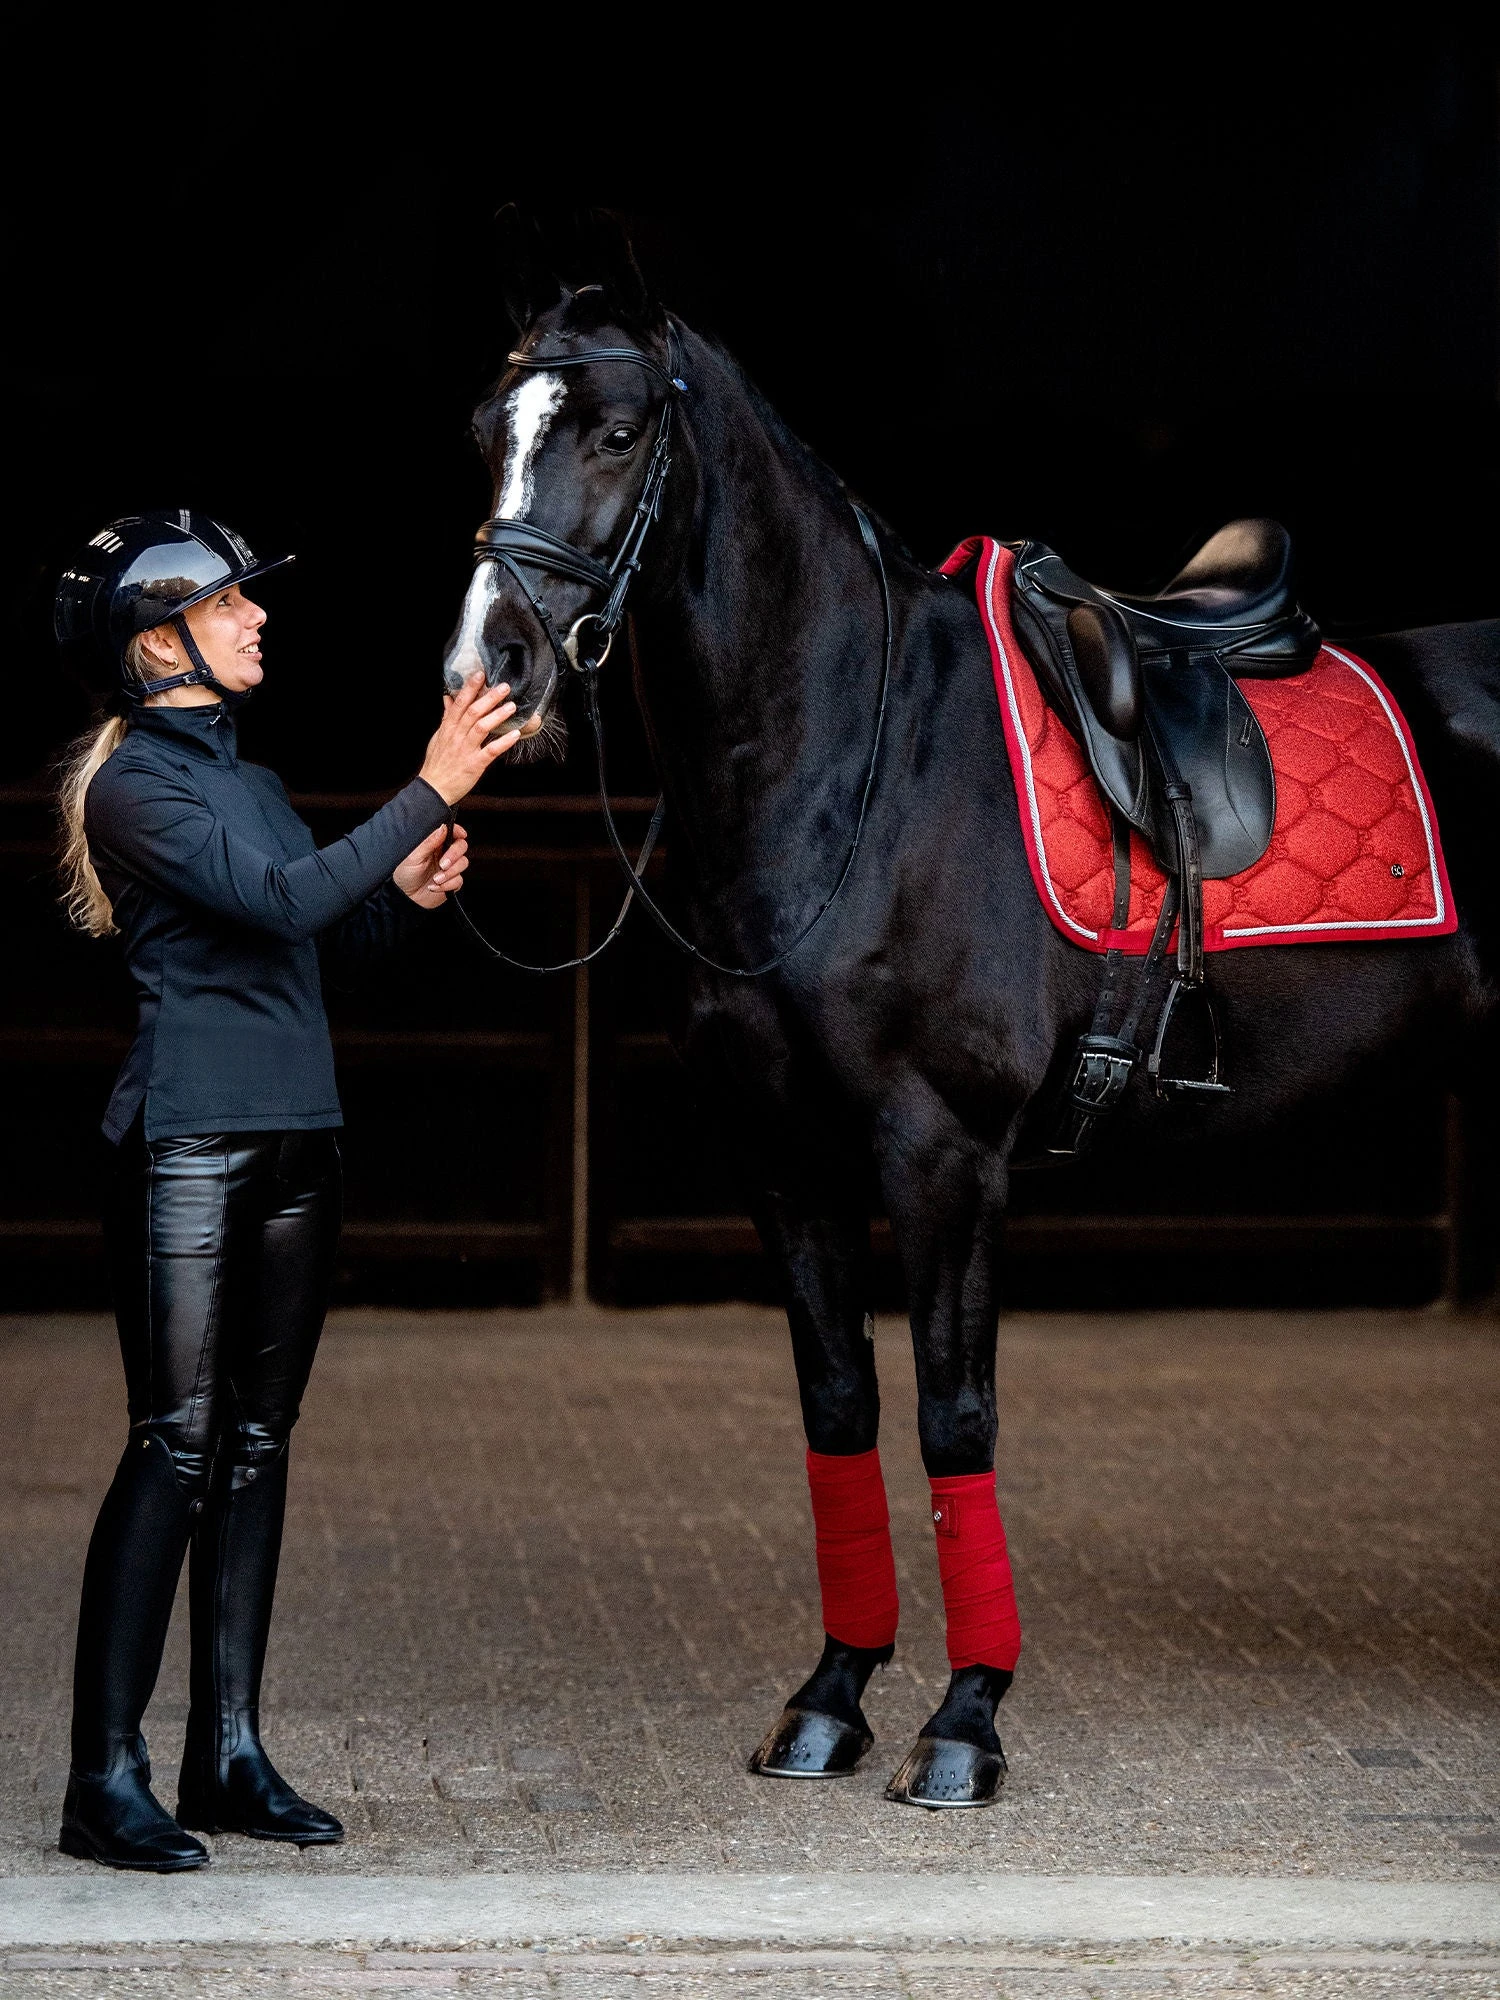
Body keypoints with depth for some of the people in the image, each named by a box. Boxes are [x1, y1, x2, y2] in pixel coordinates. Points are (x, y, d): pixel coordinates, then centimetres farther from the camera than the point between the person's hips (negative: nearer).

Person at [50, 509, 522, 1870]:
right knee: (177, 1446, -9)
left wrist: (410, 894, 3)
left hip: (296, 1143, 8)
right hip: (189, 1144, -8)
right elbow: (284, 900, -22)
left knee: (258, 1443, 9)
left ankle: (230, 1752, 15)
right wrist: (432, 794, -22)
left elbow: (339, 931, 23)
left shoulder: (248, 778, 16)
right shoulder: (135, 787, -9)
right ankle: (106, 1776, -6)